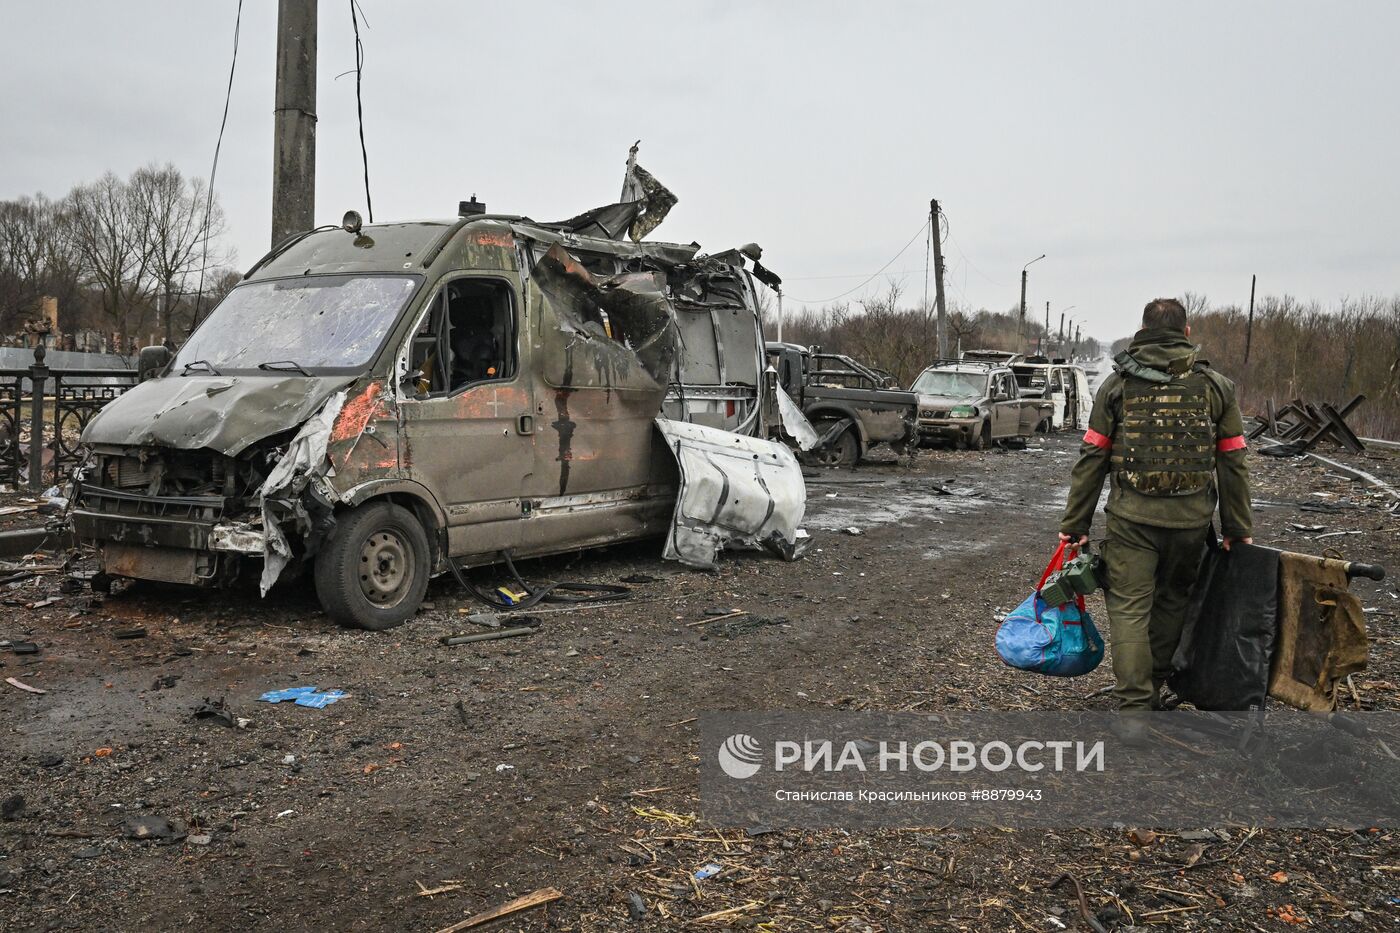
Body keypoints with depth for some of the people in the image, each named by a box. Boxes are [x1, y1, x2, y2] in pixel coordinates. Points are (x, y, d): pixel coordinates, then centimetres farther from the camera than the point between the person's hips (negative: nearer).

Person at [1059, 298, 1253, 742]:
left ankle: (1134, 710, -5)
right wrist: (1238, 528, 12)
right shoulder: (1215, 385, 5)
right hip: (1191, 519, 2)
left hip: (1131, 515, -2)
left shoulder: (1117, 383, 1)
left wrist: (1075, 524, 4)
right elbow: (1233, 462, 5)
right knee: (1172, 601, 20)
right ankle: (1154, 686, 32)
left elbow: (1091, 460, 0)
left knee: (1129, 606, 1)